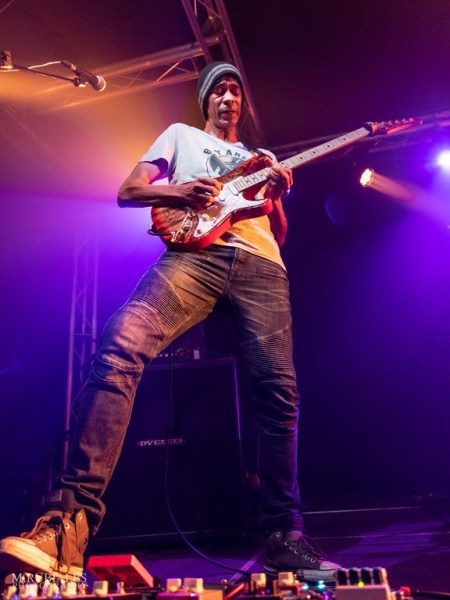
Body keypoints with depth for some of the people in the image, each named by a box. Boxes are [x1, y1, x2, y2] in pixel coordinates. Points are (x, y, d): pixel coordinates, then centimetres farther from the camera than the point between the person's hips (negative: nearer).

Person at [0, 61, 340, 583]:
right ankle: (69, 525, -33)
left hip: (261, 264, 3)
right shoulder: (181, 135, 31)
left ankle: (284, 539, 2)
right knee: (121, 345, -31)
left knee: (279, 392, -12)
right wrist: (180, 192, -3)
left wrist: (278, 196, 5)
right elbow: (127, 191, 17)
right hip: (195, 252, -3)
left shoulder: (262, 160, 36)